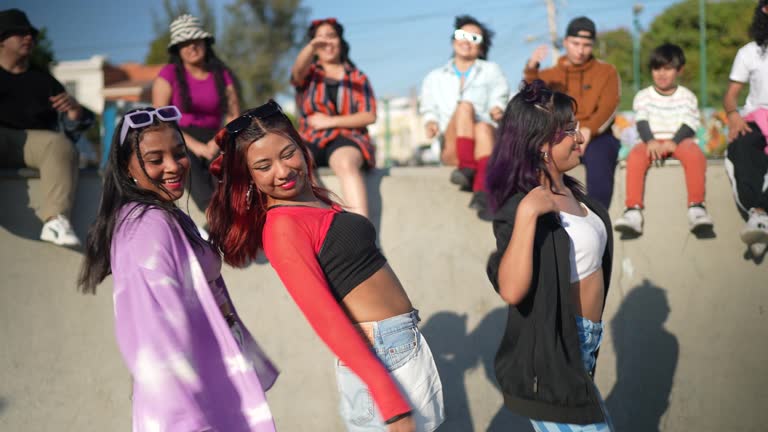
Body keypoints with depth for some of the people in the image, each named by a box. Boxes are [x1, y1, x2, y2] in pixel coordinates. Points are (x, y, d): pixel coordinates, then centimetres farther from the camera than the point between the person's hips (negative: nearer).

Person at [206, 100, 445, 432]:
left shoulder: (313, 198, 9)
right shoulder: (281, 227, -17)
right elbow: (327, 319, -23)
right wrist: (391, 403, -26)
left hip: (403, 343, 9)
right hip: (381, 355, -9)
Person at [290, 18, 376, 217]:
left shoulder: (358, 78, 18)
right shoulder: (309, 74, 19)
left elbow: (369, 116, 6)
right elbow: (298, 69, -7)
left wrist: (330, 121, -5)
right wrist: (312, 46, -30)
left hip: (347, 140, -2)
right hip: (310, 141, 2)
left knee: (345, 164, -38)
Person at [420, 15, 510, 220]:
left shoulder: (491, 71, 24)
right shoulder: (435, 77, 26)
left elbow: (499, 97, 15)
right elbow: (429, 109, 22)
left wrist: (498, 109, -9)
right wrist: (431, 122, -1)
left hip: (486, 142, 0)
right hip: (452, 146, 0)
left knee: (483, 127, -39)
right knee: (465, 106, -31)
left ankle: (482, 193, -56)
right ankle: (467, 168, -45)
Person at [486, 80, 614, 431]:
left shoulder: (571, 192, 5)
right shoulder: (521, 207, -23)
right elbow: (511, 290, -39)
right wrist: (526, 213, -42)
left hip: (582, 346, 9)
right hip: (550, 354, -9)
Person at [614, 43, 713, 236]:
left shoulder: (687, 97, 13)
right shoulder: (643, 96, 14)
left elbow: (688, 124, -2)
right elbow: (642, 122, -2)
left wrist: (674, 142, -23)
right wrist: (650, 141, -25)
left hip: (680, 139, 0)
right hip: (652, 141, 0)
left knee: (694, 154, -36)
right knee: (635, 155, -34)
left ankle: (696, 207, -36)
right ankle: (633, 211, -42)